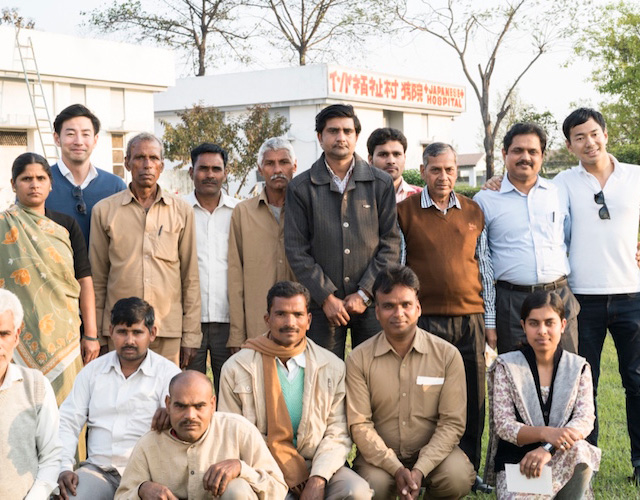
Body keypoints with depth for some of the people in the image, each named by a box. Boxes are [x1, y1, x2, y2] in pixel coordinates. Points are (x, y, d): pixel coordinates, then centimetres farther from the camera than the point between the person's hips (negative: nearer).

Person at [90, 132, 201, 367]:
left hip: (169, 330, 0)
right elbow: (97, 279, 9)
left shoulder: (181, 211, 8)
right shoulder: (104, 210, 7)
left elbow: (190, 278, 8)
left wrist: (191, 336, 4)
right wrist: (95, 336, 6)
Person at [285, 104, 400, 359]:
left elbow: (391, 244, 3)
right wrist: (326, 297, -7)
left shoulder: (381, 183, 6)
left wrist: (364, 294, -5)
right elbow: (296, 250, 0)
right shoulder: (301, 188, 4)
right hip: (322, 305, 0)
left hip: (371, 302, 1)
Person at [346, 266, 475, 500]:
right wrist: (396, 469, -20)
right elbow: (360, 424, -8)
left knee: (458, 478, -30)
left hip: (433, 452, 0)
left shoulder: (447, 355, -5)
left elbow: (452, 422, -7)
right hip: (381, 455, 0)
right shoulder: (359, 359, -6)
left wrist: (420, 469, -20)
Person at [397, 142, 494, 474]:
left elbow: (485, 269, 15)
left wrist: (490, 321, 11)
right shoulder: (405, 212, 3)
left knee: (472, 400, 5)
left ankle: (468, 470, 17)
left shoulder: (473, 212, 12)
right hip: (425, 320, -3)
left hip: (470, 320, 3)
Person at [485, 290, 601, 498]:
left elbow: (585, 420, -9)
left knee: (579, 450, -34)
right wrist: (545, 433, -28)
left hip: (563, 461, 2)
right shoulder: (506, 366, 0)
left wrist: (547, 449, -27)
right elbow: (503, 426, -8)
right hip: (515, 460, -1)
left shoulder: (579, 367, 5)